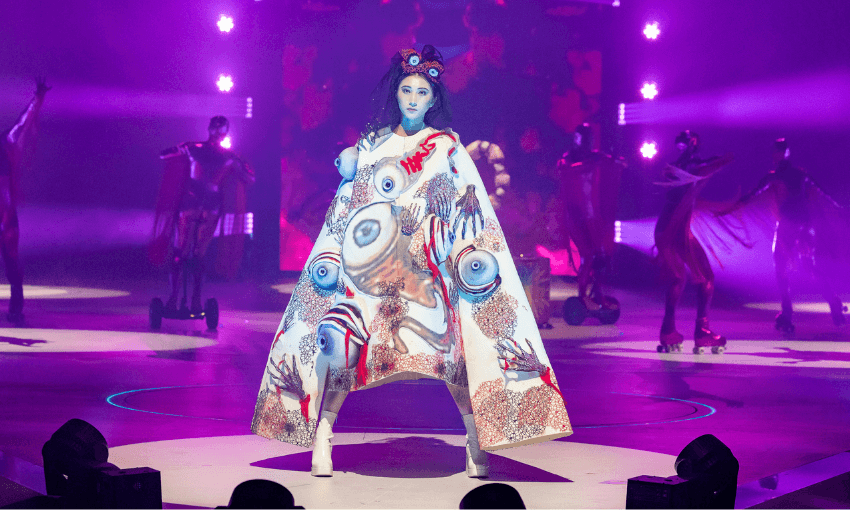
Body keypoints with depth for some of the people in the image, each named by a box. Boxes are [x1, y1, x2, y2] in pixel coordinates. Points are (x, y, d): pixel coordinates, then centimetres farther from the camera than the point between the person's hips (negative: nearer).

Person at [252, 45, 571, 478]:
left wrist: (474, 255, -8)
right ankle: (321, 434, -5)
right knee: (339, 339, -15)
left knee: (446, 340, -19)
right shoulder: (372, 143, 17)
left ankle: (475, 440, -10)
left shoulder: (447, 147, 11)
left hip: (424, 265, -2)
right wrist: (331, 258, 10)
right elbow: (347, 203, 19)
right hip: (369, 262, 2)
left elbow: (468, 208, 6)